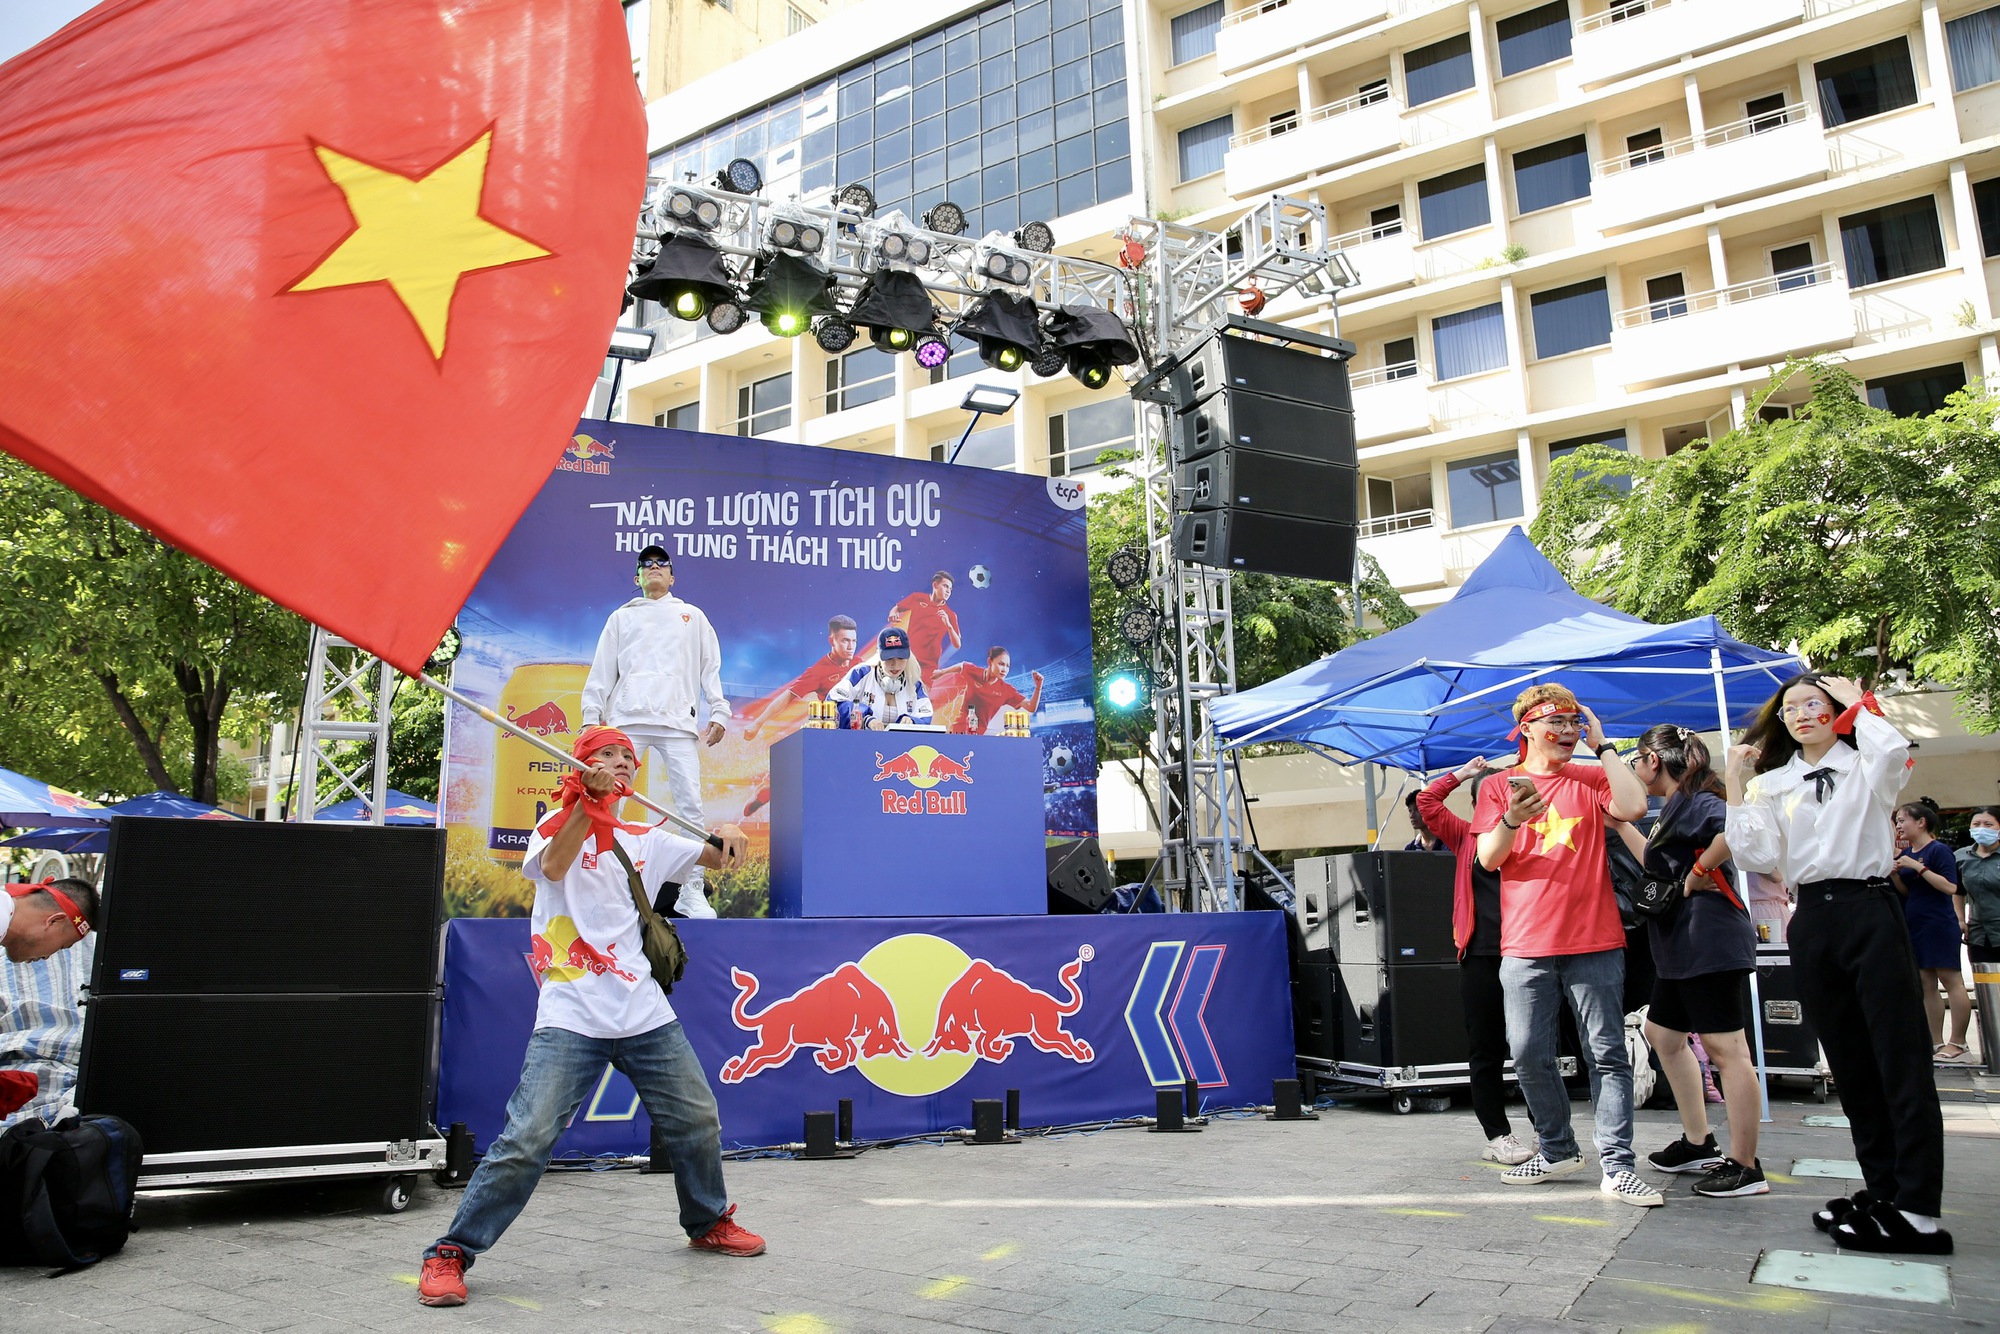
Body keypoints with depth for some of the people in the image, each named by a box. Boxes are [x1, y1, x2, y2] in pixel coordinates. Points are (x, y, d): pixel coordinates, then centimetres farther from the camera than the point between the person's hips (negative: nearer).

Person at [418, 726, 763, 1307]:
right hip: (571, 1019, -5)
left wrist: (727, 837, -4)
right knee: (527, 1139, -14)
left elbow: (717, 860, 19)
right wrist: (587, 802, -28)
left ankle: (709, 1223, 34)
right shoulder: (559, 822, 4)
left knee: (698, 1122, 11)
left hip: (646, 1017, 5)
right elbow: (554, 867, -17)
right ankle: (450, 1254, 3)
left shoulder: (647, 841, 17)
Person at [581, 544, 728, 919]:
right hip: (628, 719, 1)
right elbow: (602, 670, 17)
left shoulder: (692, 616, 23)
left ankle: (692, 893, -6)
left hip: (679, 720, -1)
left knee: (690, 805, -10)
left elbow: (711, 667, 15)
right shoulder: (622, 617, 23)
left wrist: (718, 713, 3)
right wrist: (591, 716, 5)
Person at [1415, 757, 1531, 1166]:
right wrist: (1461, 774, 11)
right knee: (1485, 1051, 5)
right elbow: (1426, 801, 9)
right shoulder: (1466, 838, 10)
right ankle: (1498, 1136, 14)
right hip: (1480, 957, 1)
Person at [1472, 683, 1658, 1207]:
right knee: (1529, 1054, 2)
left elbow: (1633, 806, -12)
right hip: (1527, 946, 1)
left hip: (1595, 941, 0)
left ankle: (1617, 1168, 5)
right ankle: (1558, 1150, 20)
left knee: (1608, 1053, 0)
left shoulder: (1591, 779, 10)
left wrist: (1602, 744, -3)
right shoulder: (1498, 786, 9)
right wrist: (1512, 820, -19)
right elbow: (1488, 859, 1)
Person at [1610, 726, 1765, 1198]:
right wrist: (1619, 822, 26)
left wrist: (1700, 871, -22)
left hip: (1709, 942, -12)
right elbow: (1659, 865, 27)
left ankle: (1746, 1168, -2)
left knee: (1725, 1048, -7)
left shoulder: (1692, 800, -12)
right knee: (1663, 1033, 19)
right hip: (1681, 946, 12)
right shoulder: (1675, 808, 18)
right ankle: (1698, 1143, 27)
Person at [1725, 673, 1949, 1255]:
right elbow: (1758, 857, 0)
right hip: (1812, 920, 4)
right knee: (1849, 1063, 10)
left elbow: (1894, 749, -23)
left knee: (1901, 1059, -6)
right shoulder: (1771, 784, 13)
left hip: (1870, 911, -4)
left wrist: (1857, 704, -6)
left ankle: (1919, 1211, -4)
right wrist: (1735, 787, -3)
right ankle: (1882, 1189, 19)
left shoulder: (1865, 768, 4)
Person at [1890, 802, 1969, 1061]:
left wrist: (1918, 867, -22)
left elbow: (1951, 888, -19)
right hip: (1915, 927, 8)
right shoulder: (1907, 855, 12)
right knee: (1926, 986, 8)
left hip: (1939, 925, -8)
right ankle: (1936, 1042, 12)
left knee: (1951, 981, -4)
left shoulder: (1939, 850, -10)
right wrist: (1894, 875, -1)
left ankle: (1957, 1042, -1)